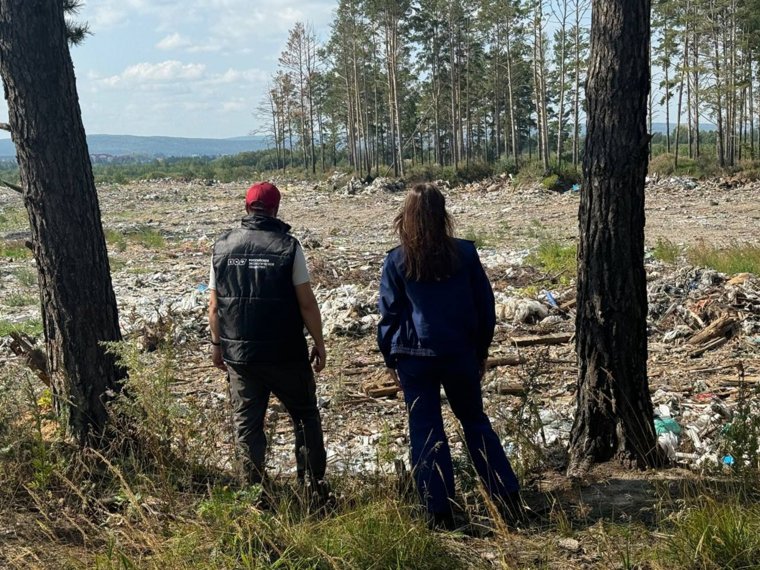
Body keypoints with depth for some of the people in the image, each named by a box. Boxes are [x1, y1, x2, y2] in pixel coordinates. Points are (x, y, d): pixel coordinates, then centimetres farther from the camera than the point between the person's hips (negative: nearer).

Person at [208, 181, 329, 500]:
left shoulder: (222, 247, 0)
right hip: (286, 354, -2)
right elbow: (307, 303, -10)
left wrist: (217, 345, 14)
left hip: (238, 354, 2)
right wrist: (319, 344, 0)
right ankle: (316, 486, 16)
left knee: (247, 425, 11)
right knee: (305, 417, 14)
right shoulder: (287, 246, -9)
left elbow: (214, 306, 3)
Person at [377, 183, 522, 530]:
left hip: (415, 357, -2)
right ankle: (509, 500, 14)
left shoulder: (396, 261, -6)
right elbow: (485, 306, 4)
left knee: (425, 432, 6)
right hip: (460, 353, 2)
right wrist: (481, 351, 14)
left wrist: (390, 358, 10)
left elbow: (389, 315, -1)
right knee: (475, 422, 17)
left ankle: (441, 514, 7)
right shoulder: (465, 253, -2)